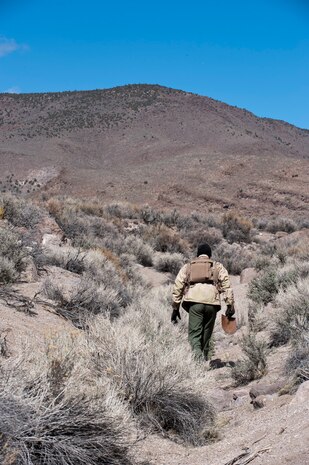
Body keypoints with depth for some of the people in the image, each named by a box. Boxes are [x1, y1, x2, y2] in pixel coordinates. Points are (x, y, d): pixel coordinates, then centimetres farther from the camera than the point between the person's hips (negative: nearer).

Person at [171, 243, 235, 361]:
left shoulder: (187, 267, 23)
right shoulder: (218, 267, 22)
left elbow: (177, 287, 15)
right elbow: (227, 286, 8)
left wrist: (175, 307, 17)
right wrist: (230, 305, 4)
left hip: (194, 302, -1)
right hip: (212, 302, 1)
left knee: (194, 333, -2)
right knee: (206, 334, 14)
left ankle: (198, 355, -26)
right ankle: (204, 358, 18)